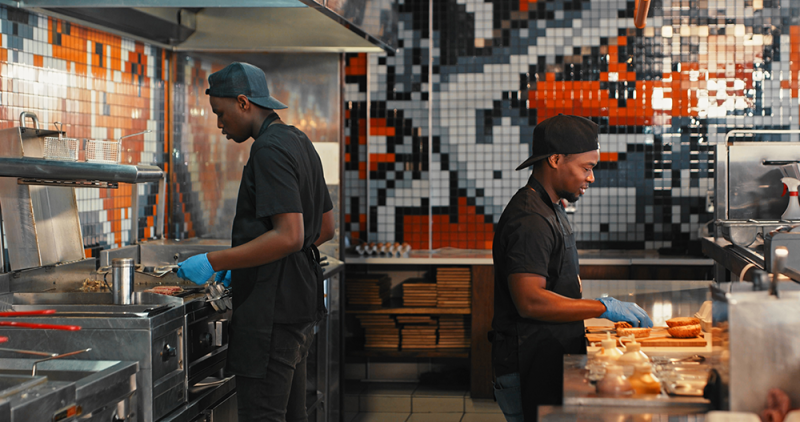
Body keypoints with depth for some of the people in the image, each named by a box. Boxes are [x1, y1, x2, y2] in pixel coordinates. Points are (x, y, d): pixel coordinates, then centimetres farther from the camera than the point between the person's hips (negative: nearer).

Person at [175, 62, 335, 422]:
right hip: (300, 304, 11)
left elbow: (288, 237, -25)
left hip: (272, 309, -11)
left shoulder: (270, 151, -16)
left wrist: (214, 261, -21)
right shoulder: (298, 142, 16)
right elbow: (325, 228, 21)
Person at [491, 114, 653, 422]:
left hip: (550, 360, 10)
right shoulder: (530, 220, -18)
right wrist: (603, 307, -20)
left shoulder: (550, 209, 17)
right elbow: (530, 301, -25)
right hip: (530, 370, -10)